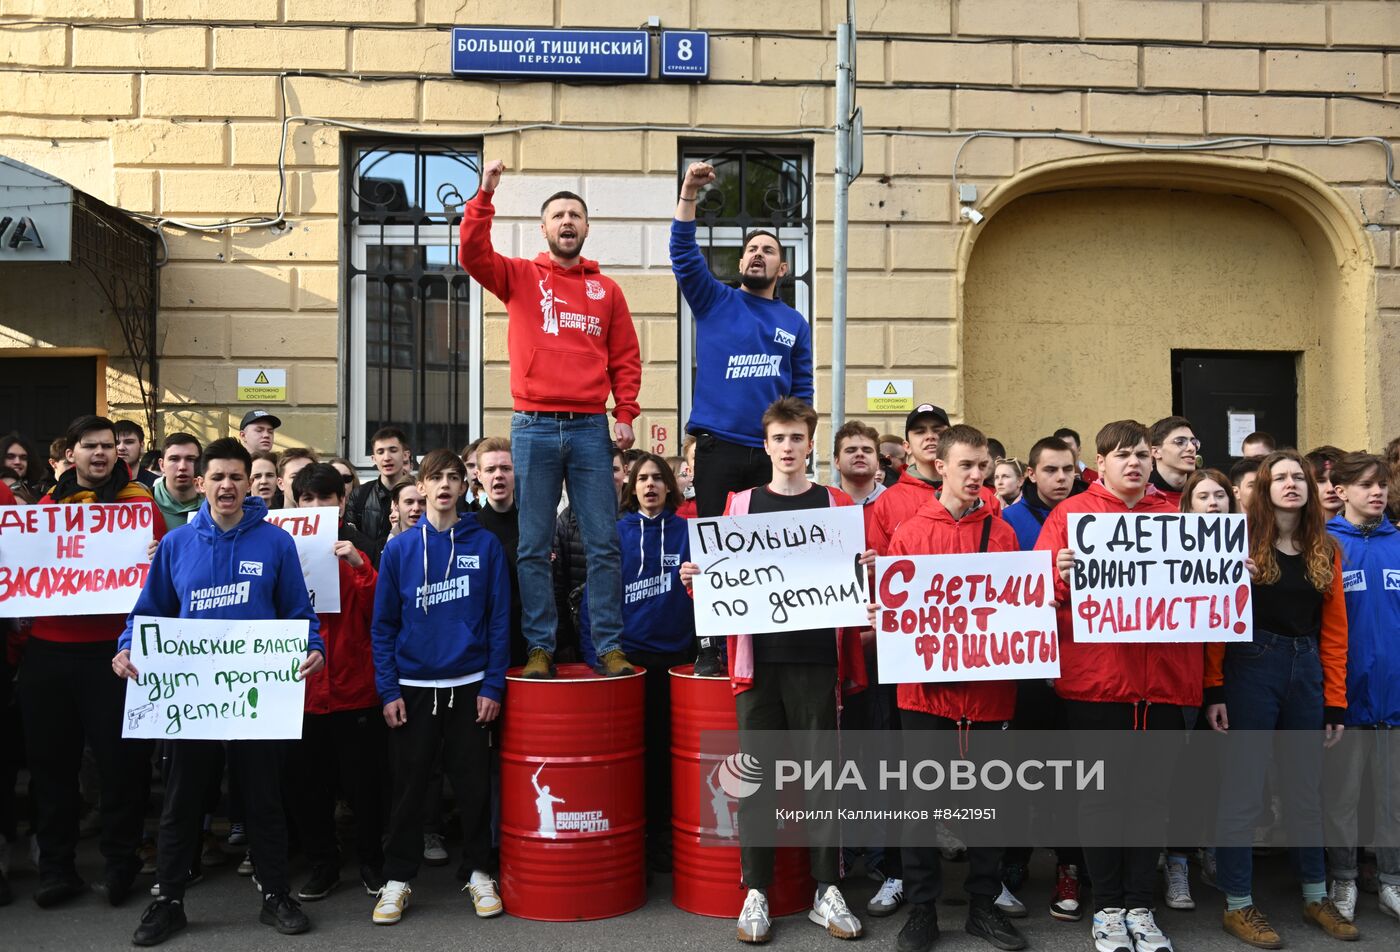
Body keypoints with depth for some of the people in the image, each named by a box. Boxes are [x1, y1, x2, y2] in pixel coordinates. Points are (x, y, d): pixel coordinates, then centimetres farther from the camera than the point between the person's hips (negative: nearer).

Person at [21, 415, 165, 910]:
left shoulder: (139, 503, 1)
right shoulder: (48, 505, 12)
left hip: (112, 649, -4)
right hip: (46, 650, 4)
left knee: (120, 757, 2)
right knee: (51, 759, 11)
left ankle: (119, 860, 18)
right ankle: (55, 865, 24)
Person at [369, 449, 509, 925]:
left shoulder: (485, 545, -2)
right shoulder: (399, 548, 0)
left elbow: (499, 619, -1)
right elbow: (383, 624, 2)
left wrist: (493, 685, -6)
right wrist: (388, 690, -4)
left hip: (470, 685, 0)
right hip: (412, 687, 1)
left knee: (474, 784, 8)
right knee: (408, 786, 8)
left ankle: (479, 873, 24)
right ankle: (398, 878, 22)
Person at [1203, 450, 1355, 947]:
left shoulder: (1325, 550, 9)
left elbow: (1334, 628, 9)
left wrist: (1336, 699, 6)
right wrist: (1214, 688, -12)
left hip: (1306, 669, 5)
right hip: (1250, 667, -5)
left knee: (1307, 787, 15)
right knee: (1243, 788, 1)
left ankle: (1316, 896, 30)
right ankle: (1238, 904, 10)